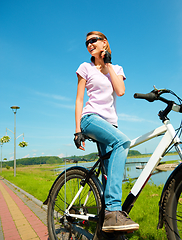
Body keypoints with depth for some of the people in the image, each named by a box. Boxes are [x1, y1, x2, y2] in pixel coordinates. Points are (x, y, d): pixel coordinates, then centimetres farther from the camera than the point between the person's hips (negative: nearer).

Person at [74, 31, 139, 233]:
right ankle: (113, 210, -35)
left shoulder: (117, 69, 20)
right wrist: (78, 129, -6)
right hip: (91, 118, -5)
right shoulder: (86, 67, 11)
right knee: (122, 142, -34)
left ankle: (110, 215, 9)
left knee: (111, 173, -3)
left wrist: (108, 65, 4)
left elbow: (120, 91, -1)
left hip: (110, 123, 5)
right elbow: (79, 99, 4)